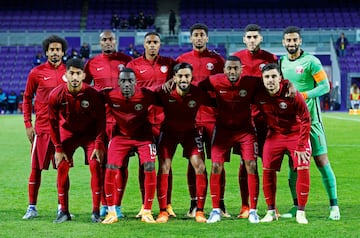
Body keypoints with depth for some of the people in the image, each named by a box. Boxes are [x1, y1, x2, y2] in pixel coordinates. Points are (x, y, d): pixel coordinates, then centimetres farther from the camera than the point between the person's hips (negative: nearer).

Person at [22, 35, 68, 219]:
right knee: (36, 168, 2)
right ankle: (32, 208, 11)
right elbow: (27, 98, 8)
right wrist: (27, 124, 2)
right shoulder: (37, 73, 0)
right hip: (42, 127, -1)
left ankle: (62, 207, 14)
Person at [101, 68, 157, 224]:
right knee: (111, 169, -10)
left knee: (149, 169, -13)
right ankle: (111, 212, 4)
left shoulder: (146, 95, -24)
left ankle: (147, 212, 2)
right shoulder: (110, 96, -21)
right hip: (120, 135, 1)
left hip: (143, 135, -1)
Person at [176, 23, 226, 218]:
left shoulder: (217, 60, 5)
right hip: (190, 117, 1)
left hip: (213, 117, -1)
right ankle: (194, 205, 10)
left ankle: (220, 205, 6)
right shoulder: (181, 60, 8)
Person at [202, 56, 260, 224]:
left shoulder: (252, 82, -15)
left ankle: (253, 210, 2)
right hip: (223, 129, 1)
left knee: (251, 166, -8)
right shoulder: (215, 81, -13)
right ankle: (216, 210, 7)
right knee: (216, 167, -5)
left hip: (246, 129, 0)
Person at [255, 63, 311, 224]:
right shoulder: (259, 95, -14)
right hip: (275, 134, 3)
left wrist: (301, 146, -15)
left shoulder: (291, 94, -22)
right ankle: (271, 211, 6)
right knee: (267, 170, -7)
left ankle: (301, 212, -3)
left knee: (303, 169, -14)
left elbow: (305, 119, -15)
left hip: (296, 134, -3)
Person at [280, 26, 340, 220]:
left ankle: (334, 206, 0)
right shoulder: (282, 62, 10)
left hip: (310, 118, -5)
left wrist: (304, 96, -20)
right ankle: (297, 206, 13)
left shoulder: (310, 61, -7)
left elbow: (325, 86, -10)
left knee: (322, 161, -5)